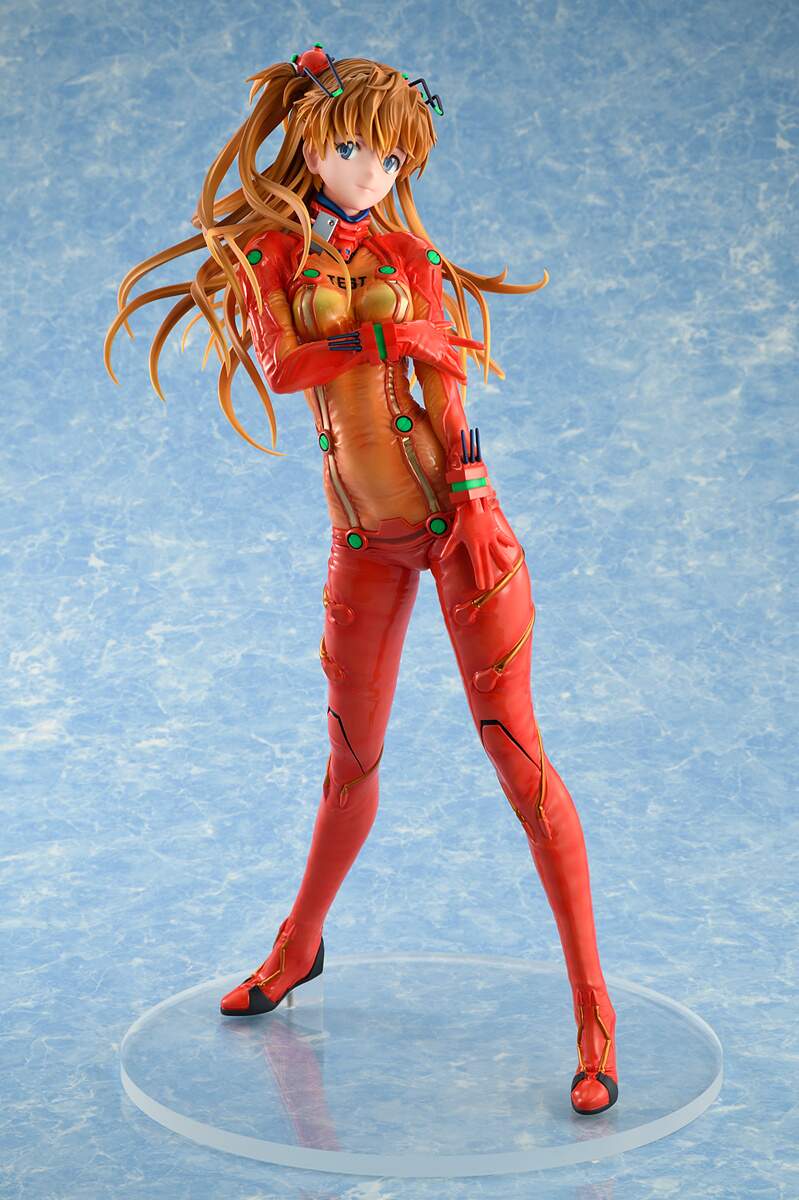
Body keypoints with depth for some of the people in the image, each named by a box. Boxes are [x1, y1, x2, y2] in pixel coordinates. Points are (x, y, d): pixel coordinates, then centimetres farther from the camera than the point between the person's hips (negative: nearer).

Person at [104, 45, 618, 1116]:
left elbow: (449, 400, 0)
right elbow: (281, 362, -14)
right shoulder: (264, 255, 5)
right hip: (366, 539, 1)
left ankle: (592, 1005, 1)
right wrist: (357, 286, -8)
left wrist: (476, 514, -11)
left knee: (514, 747, -5)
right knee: (352, 762, 12)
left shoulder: (410, 255, 6)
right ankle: (299, 947, 38)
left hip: (457, 517, -1)